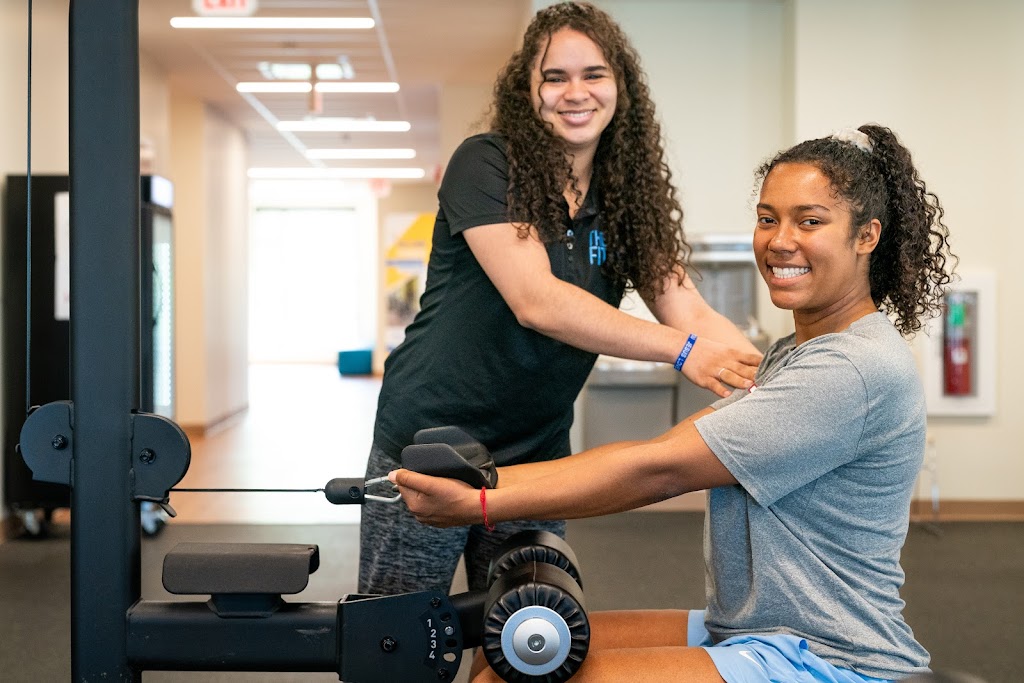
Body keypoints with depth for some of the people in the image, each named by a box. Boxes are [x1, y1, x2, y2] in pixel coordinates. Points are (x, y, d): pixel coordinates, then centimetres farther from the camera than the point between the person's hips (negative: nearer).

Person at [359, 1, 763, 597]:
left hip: (535, 456, 5)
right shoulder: (485, 165, -13)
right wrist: (681, 349, -30)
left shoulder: (628, 198, 3)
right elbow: (535, 301, -24)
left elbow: (690, 312, -4)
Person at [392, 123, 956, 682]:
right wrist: (483, 480, -4)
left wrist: (477, 504, -16)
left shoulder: (857, 369, -19)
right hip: (750, 635, 10)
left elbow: (660, 469, -20)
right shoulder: (791, 354, 15)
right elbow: (668, 446, 5)